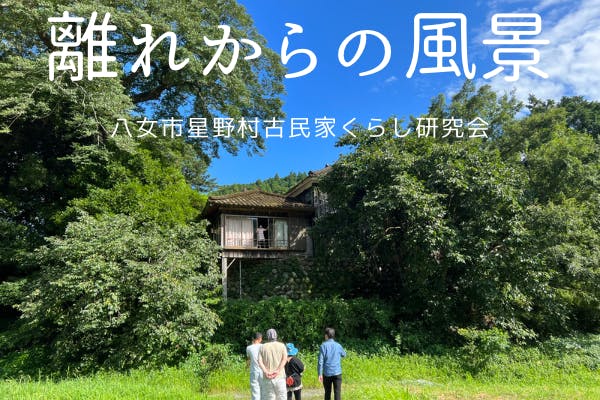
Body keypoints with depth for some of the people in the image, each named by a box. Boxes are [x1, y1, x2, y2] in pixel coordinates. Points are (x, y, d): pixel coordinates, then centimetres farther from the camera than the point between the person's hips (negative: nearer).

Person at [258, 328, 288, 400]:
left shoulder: (263, 347, 10)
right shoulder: (282, 345, 7)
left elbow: (260, 361, -5)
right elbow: (285, 358, -11)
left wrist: (266, 372, -14)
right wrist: (277, 371, -17)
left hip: (267, 378, 1)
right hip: (279, 377, -1)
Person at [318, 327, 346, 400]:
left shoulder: (323, 345, -4)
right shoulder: (338, 345, 3)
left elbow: (320, 361, -8)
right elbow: (344, 354, 23)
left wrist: (320, 374, -4)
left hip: (327, 373, 0)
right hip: (337, 373, 0)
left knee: (327, 393, 15)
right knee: (337, 393, -2)